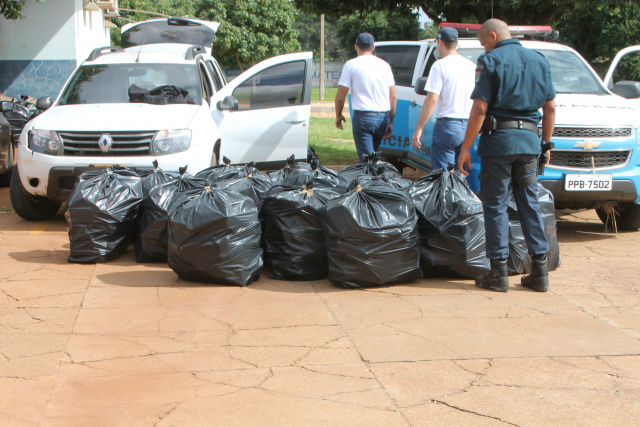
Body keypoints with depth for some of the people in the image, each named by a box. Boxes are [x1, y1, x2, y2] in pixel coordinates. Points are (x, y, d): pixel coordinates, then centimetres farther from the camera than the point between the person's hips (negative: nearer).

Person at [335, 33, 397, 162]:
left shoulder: (351, 65, -1)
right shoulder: (384, 65, 12)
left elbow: (340, 96, -2)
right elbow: (393, 97, 12)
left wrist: (338, 116, 15)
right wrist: (390, 122, 20)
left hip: (363, 117, -5)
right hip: (383, 117, 5)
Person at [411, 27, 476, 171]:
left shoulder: (441, 65, -8)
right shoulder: (471, 66, 10)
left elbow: (432, 99, -14)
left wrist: (418, 129, -12)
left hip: (447, 125, -6)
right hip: (469, 126, 6)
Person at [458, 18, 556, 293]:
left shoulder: (490, 61, -5)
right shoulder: (539, 61, 12)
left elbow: (480, 109, -12)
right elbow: (550, 107, 13)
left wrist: (465, 148, -8)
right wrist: (546, 144, 21)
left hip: (498, 139, -5)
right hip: (530, 140, 5)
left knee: (495, 205, 2)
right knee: (530, 204, 11)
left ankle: (499, 273, 2)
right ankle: (539, 272, 11)